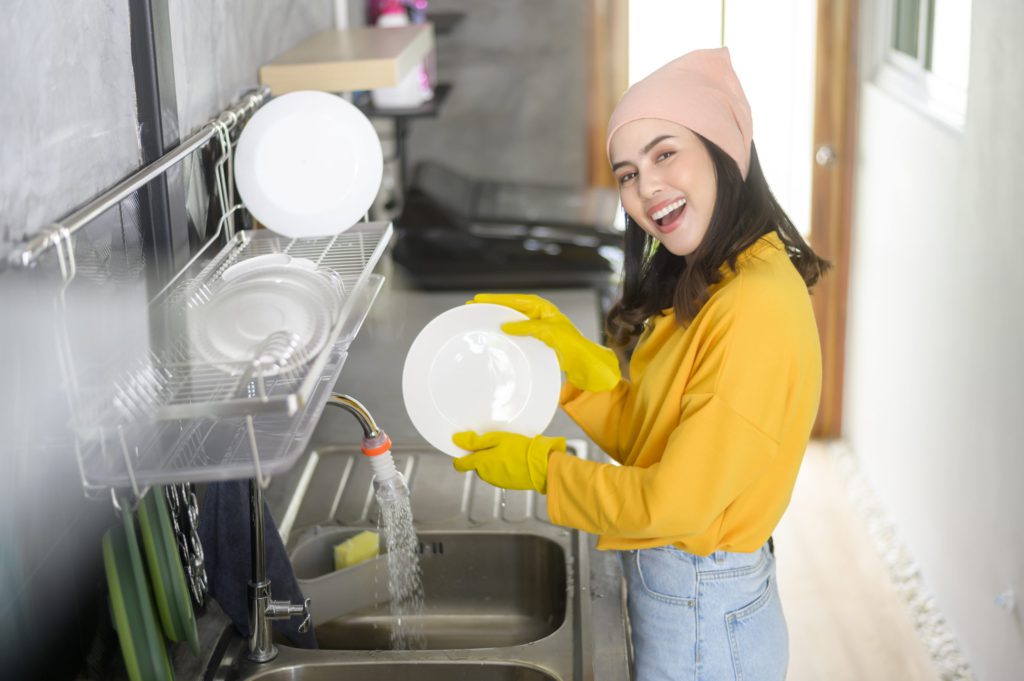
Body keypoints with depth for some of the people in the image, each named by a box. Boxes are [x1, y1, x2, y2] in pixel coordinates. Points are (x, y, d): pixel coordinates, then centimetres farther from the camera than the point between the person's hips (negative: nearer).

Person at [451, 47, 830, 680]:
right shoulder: (703, 287, 5)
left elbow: (674, 505, -24)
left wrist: (542, 468, -11)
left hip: (703, 620, -8)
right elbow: (646, 438, 5)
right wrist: (574, 357, -8)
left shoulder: (757, 307, -25)